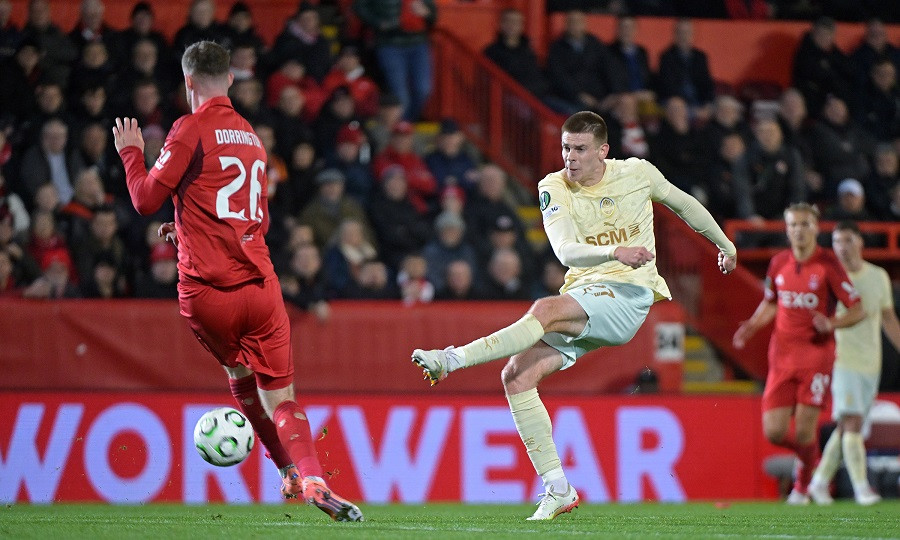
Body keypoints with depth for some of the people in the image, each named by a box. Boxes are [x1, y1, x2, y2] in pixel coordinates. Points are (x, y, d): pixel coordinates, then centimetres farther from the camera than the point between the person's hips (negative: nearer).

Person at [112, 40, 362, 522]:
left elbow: (146, 199, -4)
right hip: (259, 285, 3)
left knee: (241, 376, 23)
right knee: (280, 397, 1)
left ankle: (289, 471, 29)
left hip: (205, 293, -3)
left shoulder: (190, 130, -5)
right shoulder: (251, 137, 16)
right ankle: (312, 478, -23)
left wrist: (130, 153, 13)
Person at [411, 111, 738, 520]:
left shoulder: (636, 173, -1)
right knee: (517, 376, -14)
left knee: (546, 310, -32)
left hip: (629, 295, -4)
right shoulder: (554, 188, 0)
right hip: (581, 295, 4)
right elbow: (565, 251, -16)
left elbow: (683, 203, 19)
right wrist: (615, 252, -34)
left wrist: (725, 245, 32)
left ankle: (452, 359, -37)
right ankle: (557, 489, -11)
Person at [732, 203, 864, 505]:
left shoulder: (828, 265, -7)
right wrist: (751, 326, 6)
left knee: (804, 431, -9)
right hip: (781, 356, 4)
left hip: (817, 353, -4)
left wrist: (832, 323, -23)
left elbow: (858, 310, -5)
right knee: (774, 432, -4)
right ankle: (809, 454, 29)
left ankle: (802, 486, 17)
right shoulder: (778, 263, 6)